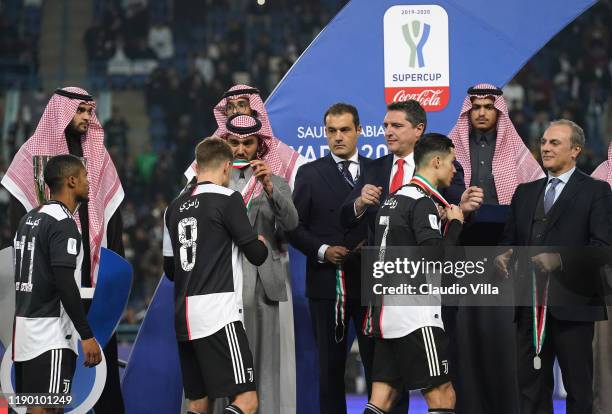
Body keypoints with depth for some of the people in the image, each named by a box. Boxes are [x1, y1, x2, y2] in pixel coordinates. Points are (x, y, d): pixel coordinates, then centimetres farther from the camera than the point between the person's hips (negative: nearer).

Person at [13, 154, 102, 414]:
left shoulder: (30, 218, 14)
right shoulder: (63, 223, -14)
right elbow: (65, 284, -20)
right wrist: (87, 335, -18)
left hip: (24, 328, 9)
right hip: (50, 336, -9)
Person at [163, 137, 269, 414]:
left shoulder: (175, 207, 13)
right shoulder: (228, 199, -6)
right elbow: (257, 255, -4)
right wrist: (261, 244, 18)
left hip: (184, 316, 7)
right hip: (219, 314, -7)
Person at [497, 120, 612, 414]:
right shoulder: (525, 193, 17)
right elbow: (509, 241, 18)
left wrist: (559, 259, -22)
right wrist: (503, 257, -5)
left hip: (572, 304, -5)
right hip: (529, 306, 5)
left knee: (578, 389, 1)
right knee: (530, 387, 7)